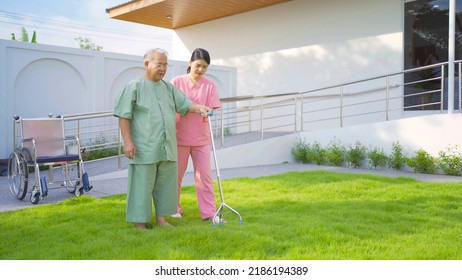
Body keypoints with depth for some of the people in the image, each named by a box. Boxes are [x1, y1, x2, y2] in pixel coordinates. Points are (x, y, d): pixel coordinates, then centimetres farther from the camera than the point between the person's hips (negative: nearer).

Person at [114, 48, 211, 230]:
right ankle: (140, 222, 12)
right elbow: (123, 116, -6)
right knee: (142, 186, 0)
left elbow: (185, 104, 12)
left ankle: (161, 218, 25)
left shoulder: (169, 87, 14)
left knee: (166, 184, 11)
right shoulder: (134, 87, -3)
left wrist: (199, 108, -10)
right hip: (144, 148, -6)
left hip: (167, 147, 6)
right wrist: (127, 141, -13)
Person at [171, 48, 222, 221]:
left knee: (204, 176, 1)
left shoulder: (209, 85, 2)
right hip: (180, 137, -1)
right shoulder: (177, 82, -3)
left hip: (201, 138, 1)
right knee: (176, 174, 10)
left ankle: (209, 212, 8)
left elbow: (211, 110, -2)